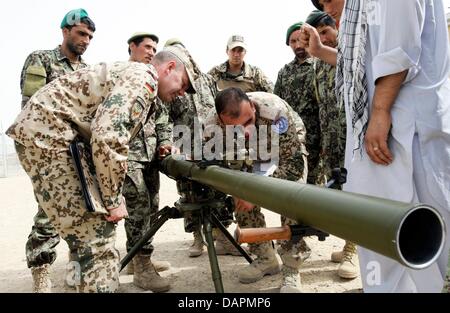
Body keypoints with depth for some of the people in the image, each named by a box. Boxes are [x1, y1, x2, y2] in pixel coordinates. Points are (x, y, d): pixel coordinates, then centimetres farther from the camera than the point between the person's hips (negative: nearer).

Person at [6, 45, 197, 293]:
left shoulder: (130, 75, 20)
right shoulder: (142, 78, -12)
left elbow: (110, 131, 19)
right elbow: (108, 135, -25)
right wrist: (113, 199, -18)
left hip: (45, 132, 11)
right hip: (46, 135, -11)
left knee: (90, 226, 17)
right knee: (94, 233, -10)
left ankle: (87, 280, 29)